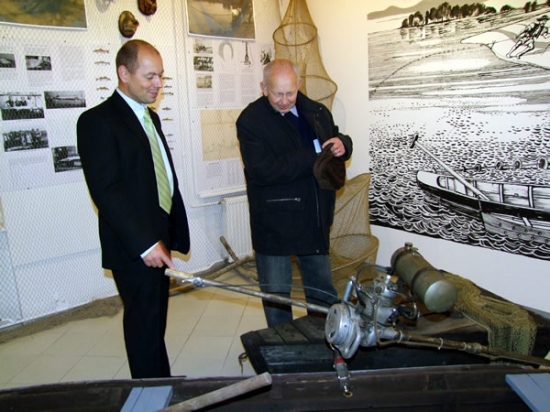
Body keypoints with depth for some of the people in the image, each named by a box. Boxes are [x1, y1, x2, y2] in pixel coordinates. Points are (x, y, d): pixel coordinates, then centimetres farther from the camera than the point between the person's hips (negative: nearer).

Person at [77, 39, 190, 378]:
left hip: (158, 240, 8)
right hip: (134, 248, -8)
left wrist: (173, 234, 11)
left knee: (153, 324, 18)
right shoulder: (97, 121, -12)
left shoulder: (150, 116, 15)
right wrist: (145, 243, -23)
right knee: (146, 328, 2)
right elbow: (106, 191, -20)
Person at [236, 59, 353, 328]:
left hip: (315, 220, 5)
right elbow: (262, 171, -24)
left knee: (323, 294, 18)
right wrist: (314, 157, -22)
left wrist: (342, 145, -8)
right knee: (276, 295, 10)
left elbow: (340, 141, 18)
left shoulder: (317, 112, 5)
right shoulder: (251, 120, -11)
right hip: (274, 223, -4)